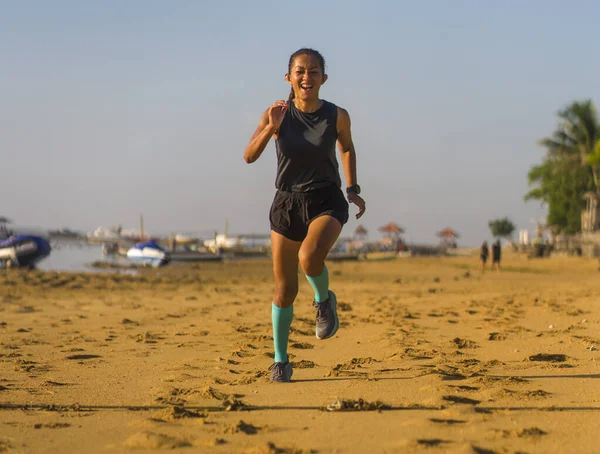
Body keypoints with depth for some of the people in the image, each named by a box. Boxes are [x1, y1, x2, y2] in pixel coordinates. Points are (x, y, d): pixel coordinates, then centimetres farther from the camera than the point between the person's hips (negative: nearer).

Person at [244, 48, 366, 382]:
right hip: (287, 203, 1)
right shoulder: (277, 114, -8)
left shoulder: (337, 116, -7)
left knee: (310, 257, -32)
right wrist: (270, 128, -31)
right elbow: (250, 156, -17)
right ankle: (281, 360, 22)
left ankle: (325, 300, 2)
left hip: (327, 202, -1)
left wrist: (353, 189, 9)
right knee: (285, 290, 4)